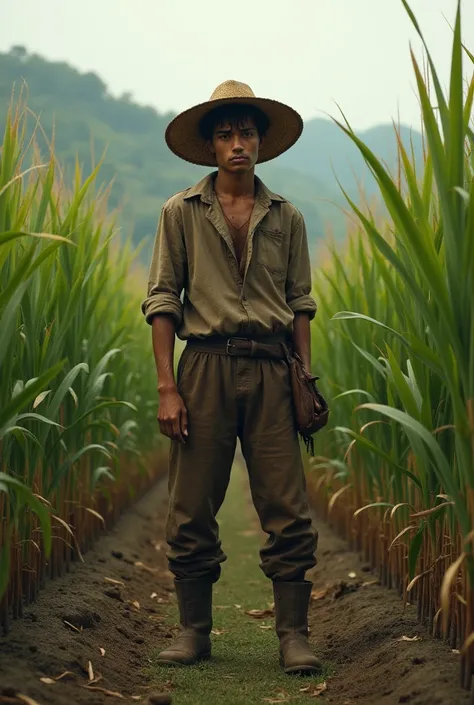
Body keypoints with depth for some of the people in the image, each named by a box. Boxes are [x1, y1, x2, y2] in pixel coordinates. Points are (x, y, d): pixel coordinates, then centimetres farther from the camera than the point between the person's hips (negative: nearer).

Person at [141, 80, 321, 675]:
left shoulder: (286, 217, 11)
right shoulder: (182, 213, 5)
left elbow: (300, 302, 13)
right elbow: (162, 300, 2)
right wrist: (167, 387, -6)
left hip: (269, 369, 1)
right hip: (205, 365, -1)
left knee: (288, 510, -3)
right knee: (191, 511, 3)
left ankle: (293, 636, 3)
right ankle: (193, 631, 15)